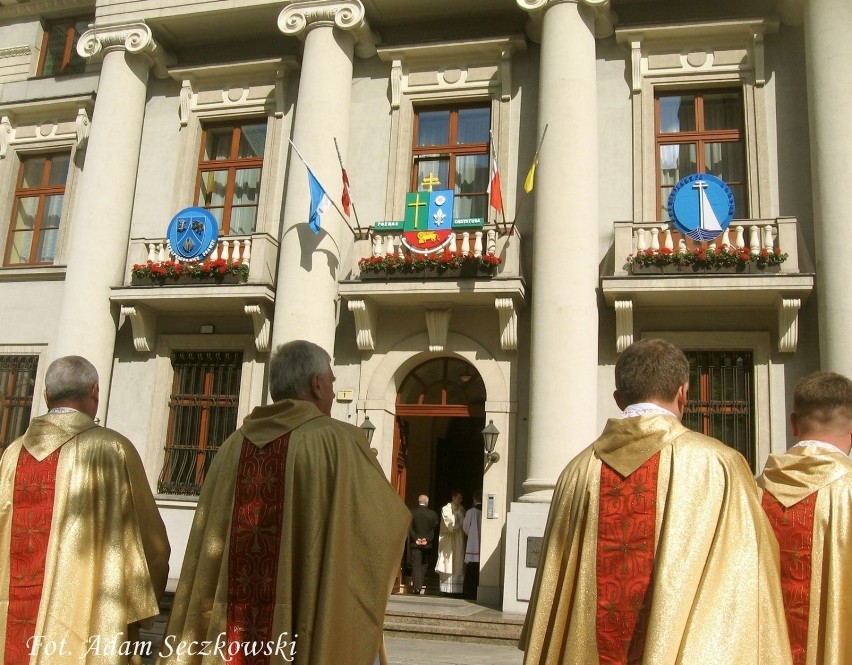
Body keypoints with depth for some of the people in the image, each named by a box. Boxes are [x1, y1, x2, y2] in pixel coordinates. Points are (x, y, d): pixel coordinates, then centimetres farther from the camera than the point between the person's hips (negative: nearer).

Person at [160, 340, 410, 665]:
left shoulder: (234, 445, 5)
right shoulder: (340, 441, -9)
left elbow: (208, 542, 8)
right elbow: (390, 519, 1)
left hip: (232, 638, 5)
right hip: (309, 635, -5)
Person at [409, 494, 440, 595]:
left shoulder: (411, 512, -5)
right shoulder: (433, 514, -4)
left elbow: (409, 528, -7)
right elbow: (434, 529, -6)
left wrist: (415, 539, -6)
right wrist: (427, 539, -7)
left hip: (415, 543, -1)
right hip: (427, 544, 1)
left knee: (416, 564, 2)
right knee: (424, 564, 14)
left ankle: (416, 587, -6)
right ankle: (419, 587, 16)